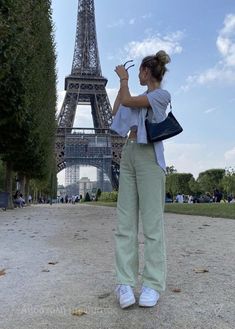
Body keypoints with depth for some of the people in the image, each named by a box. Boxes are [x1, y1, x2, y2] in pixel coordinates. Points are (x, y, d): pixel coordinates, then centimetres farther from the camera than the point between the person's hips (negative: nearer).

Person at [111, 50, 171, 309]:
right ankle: (125, 282, -1)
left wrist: (124, 78, 10)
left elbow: (128, 101, -7)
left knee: (152, 219, -8)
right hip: (128, 154, 7)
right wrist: (122, 83, 28)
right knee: (125, 219, -2)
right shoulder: (141, 98, 25)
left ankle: (153, 283, -2)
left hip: (149, 156, -7)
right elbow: (116, 111, 28)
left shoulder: (162, 95, 1)